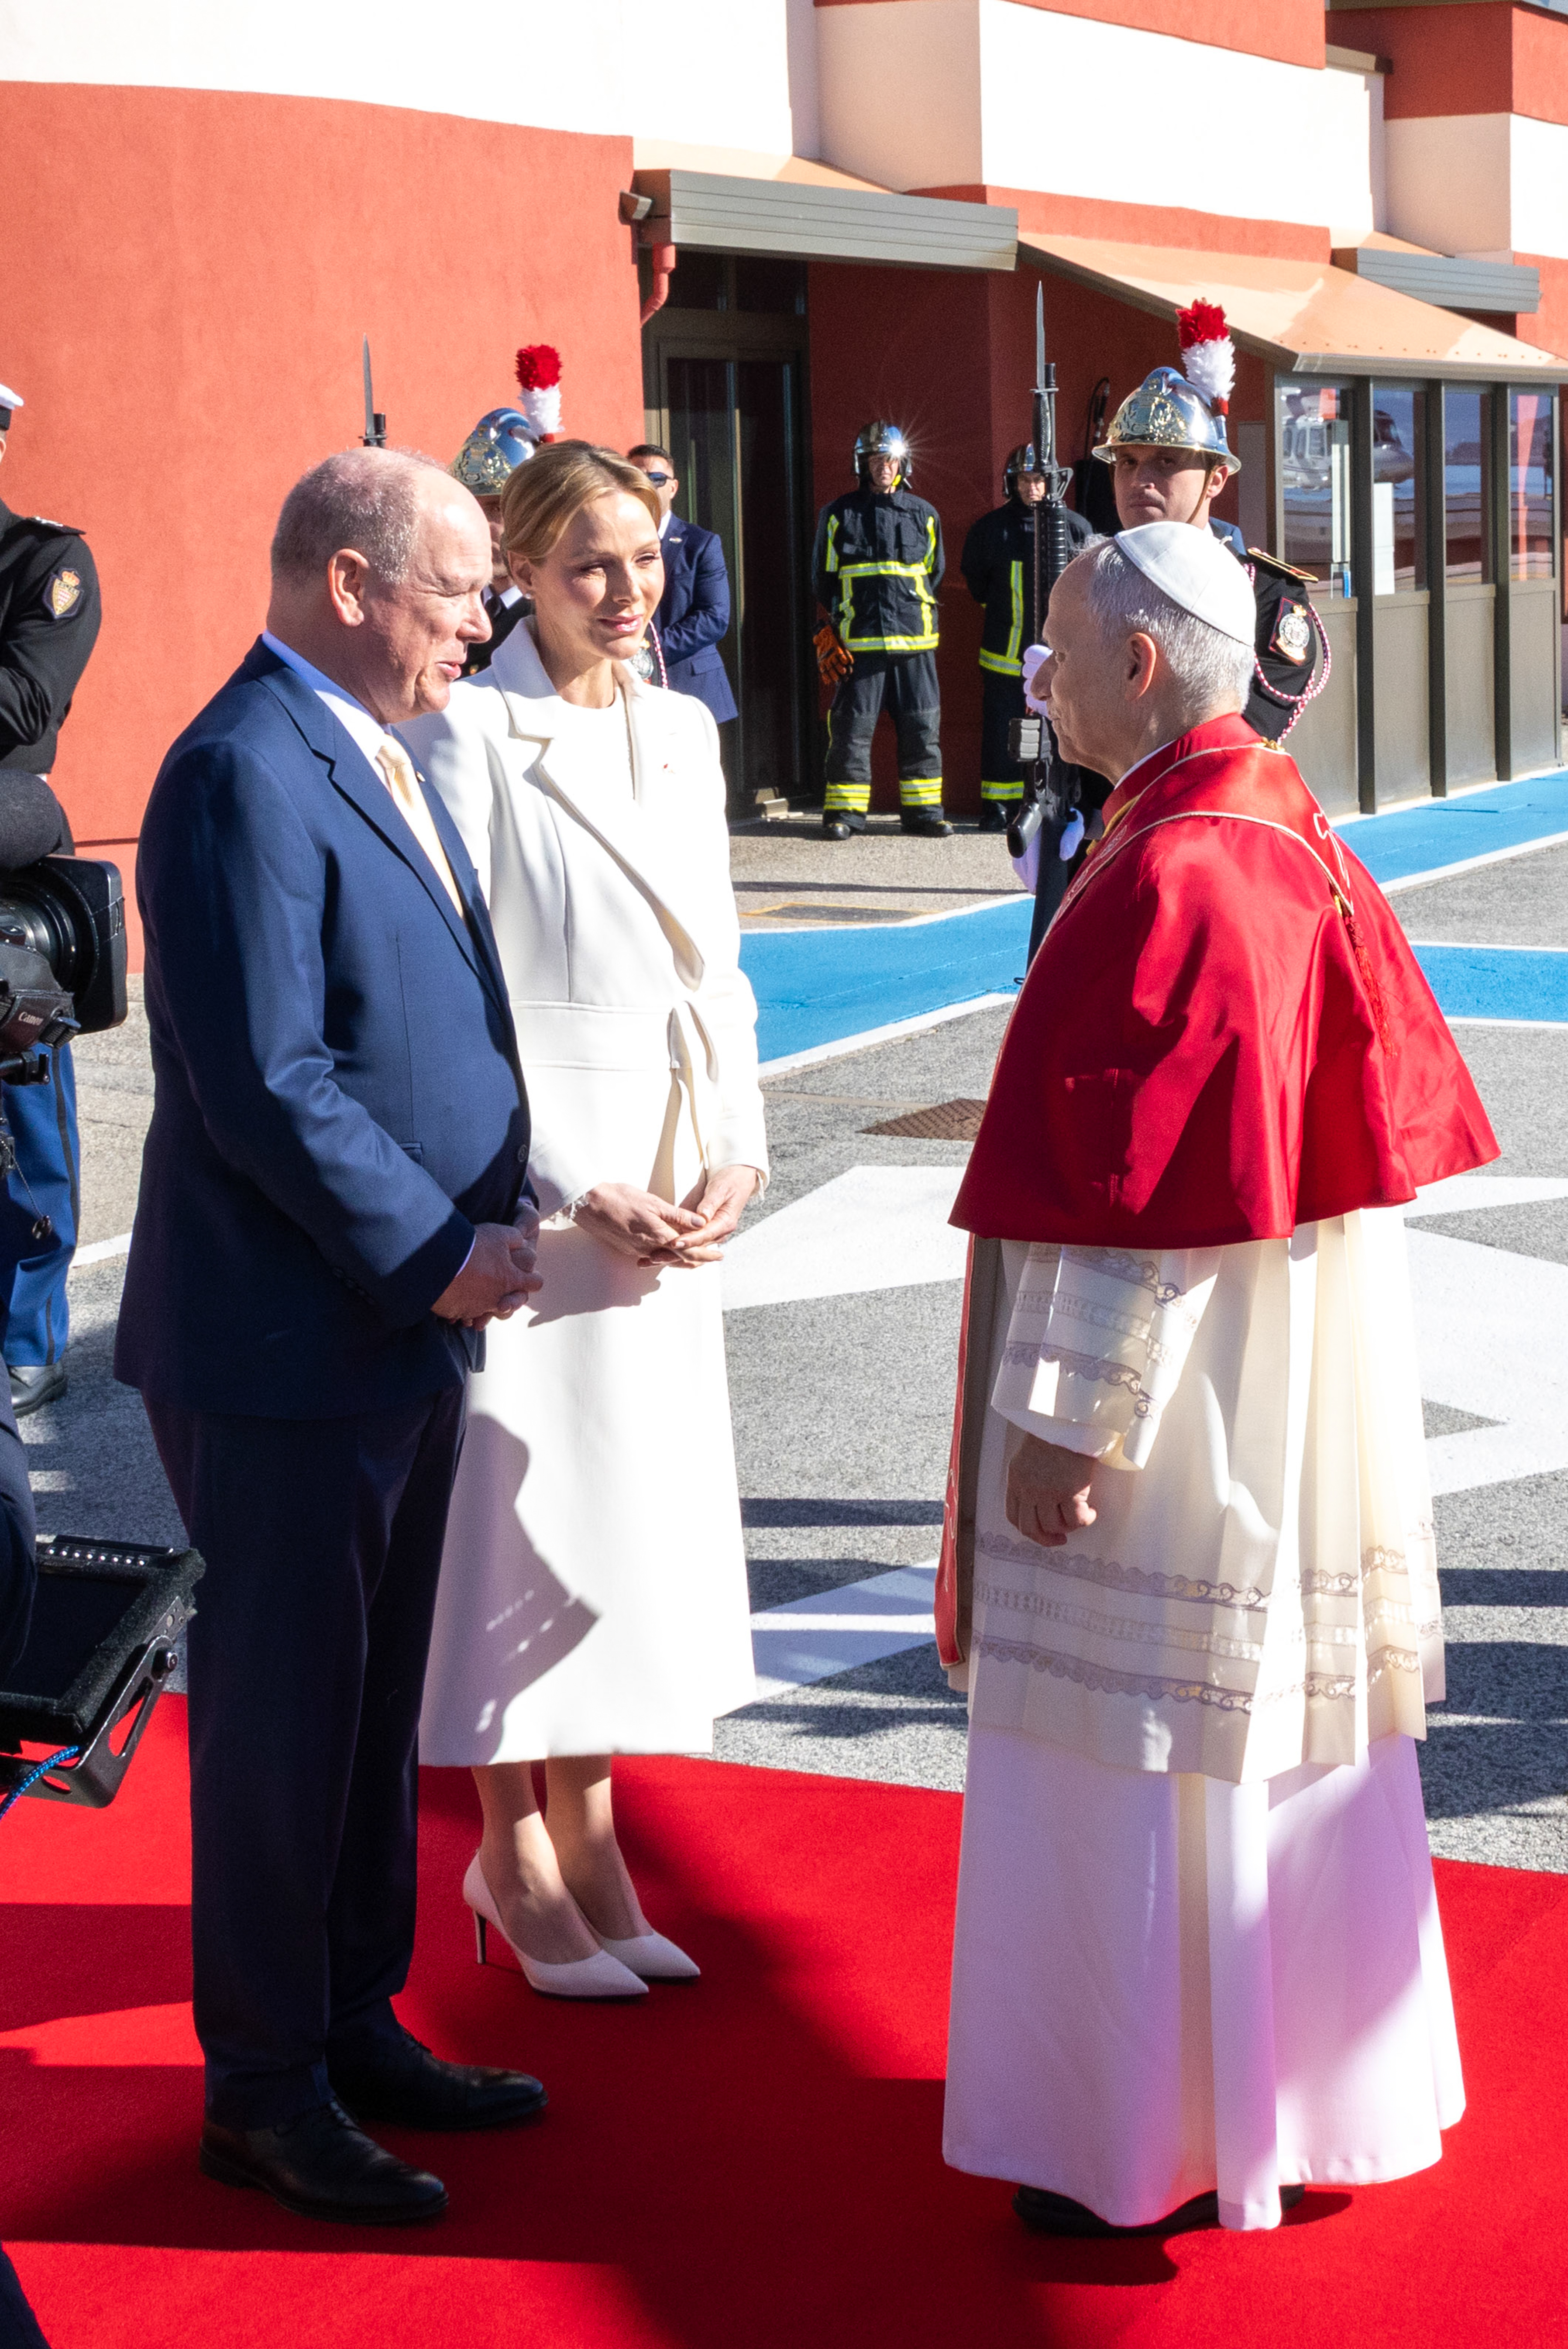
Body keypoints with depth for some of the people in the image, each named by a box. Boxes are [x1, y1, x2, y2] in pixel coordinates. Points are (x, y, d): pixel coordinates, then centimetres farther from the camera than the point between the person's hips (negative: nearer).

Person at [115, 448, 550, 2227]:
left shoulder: (370, 755, 13)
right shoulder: (244, 775, -18)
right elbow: (263, 1083, -23)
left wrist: (481, 1225, 7)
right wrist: (435, 1253, -17)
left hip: (399, 1327, 10)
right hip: (286, 1343, -10)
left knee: (371, 1703, 18)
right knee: (283, 1718, 2)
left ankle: (354, 2028, 31)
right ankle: (262, 2093, 15)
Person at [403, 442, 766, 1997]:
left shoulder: (681, 731, 10)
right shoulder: (467, 741, -11)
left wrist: (734, 1154, 1)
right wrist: (577, 1193, -15)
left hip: (667, 1187, 7)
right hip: (527, 1185, -6)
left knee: (642, 1492, 11)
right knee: (523, 1498, 1)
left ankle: (584, 1838, 23)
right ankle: (515, 1853, 15)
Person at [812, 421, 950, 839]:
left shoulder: (924, 515, 11)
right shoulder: (839, 515, 7)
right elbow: (824, 580, 12)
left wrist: (916, 611, 11)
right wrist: (837, 624, 6)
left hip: (915, 642, 2)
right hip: (859, 643, -2)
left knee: (922, 729, 3)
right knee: (852, 729, -2)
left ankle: (923, 810, 12)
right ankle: (844, 813, 4)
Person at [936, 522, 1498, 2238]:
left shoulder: (1170, 882, -21)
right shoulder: (1286, 836, 8)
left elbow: (1146, 1203, -24)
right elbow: (1387, 1106, 13)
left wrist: (1070, 1418, -19)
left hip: (1184, 1396, -10)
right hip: (1292, 1390, 10)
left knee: (1144, 1764, 1)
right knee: (1278, 1730, 18)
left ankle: (1157, 2149, 13)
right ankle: (1316, 2095, 31)